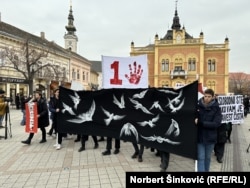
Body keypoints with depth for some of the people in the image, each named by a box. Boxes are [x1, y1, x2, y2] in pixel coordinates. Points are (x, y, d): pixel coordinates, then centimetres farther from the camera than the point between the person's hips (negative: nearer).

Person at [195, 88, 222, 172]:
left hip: (210, 137, 1)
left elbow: (216, 123, -15)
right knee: (201, 158, 1)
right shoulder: (198, 106, -5)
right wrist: (194, 120, -20)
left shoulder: (216, 108, -6)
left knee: (207, 157, 17)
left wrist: (200, 123, -22)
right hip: (199, 137, -1)